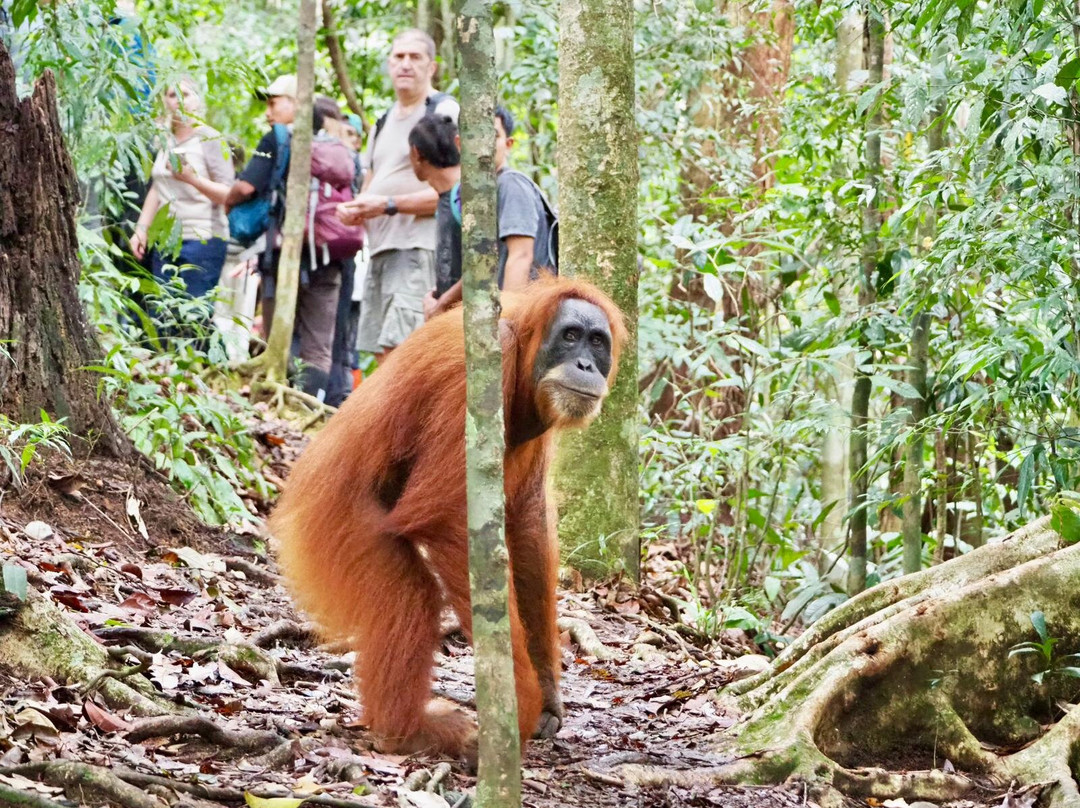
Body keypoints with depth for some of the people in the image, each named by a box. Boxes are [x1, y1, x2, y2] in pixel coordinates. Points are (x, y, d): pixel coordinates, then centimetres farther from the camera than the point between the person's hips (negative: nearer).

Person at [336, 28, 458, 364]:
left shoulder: (445, 113, -5)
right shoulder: (384, 122, 22)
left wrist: (388, 205, -19)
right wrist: (353, 209, 6)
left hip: (419, 248, -9)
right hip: (381, 248, 9)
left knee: (397, 349, -19)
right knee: (382, 352, 8)